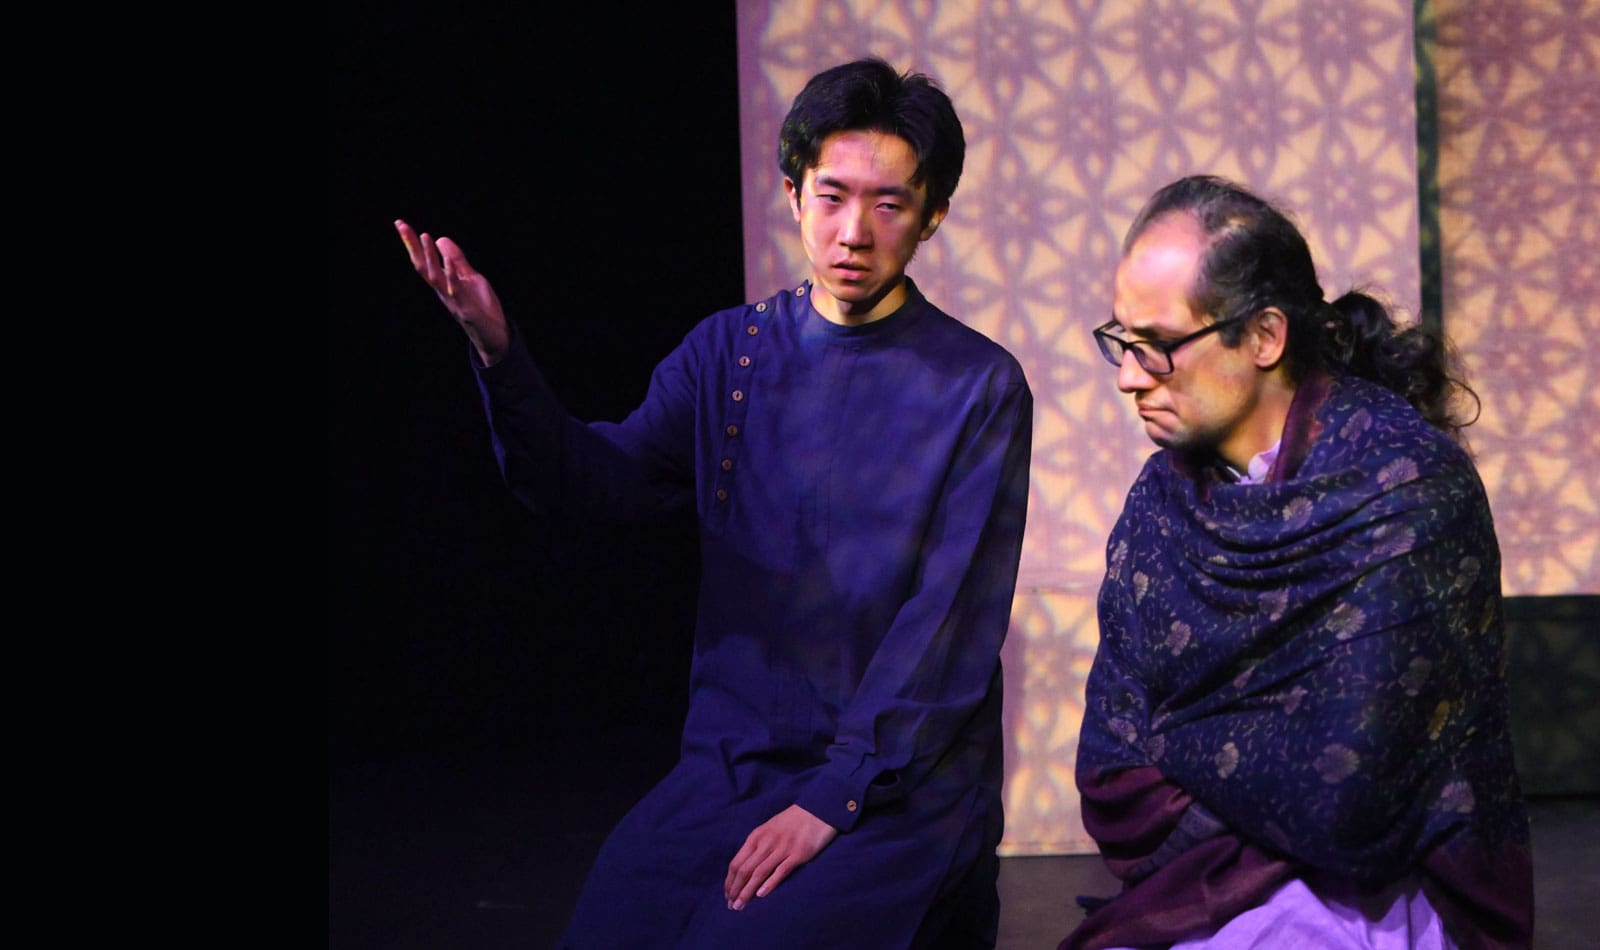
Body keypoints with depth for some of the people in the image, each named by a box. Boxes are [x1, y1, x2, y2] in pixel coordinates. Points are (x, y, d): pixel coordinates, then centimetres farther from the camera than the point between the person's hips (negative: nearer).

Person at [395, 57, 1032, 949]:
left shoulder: (980, 387, -5)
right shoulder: (729, 351, 8)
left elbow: (951, 620, -10)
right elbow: (601, 479, -2)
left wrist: (832, 800, -16)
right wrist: (499, 354, -20)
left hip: (900, 783, -3)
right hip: (731, 764, 4)